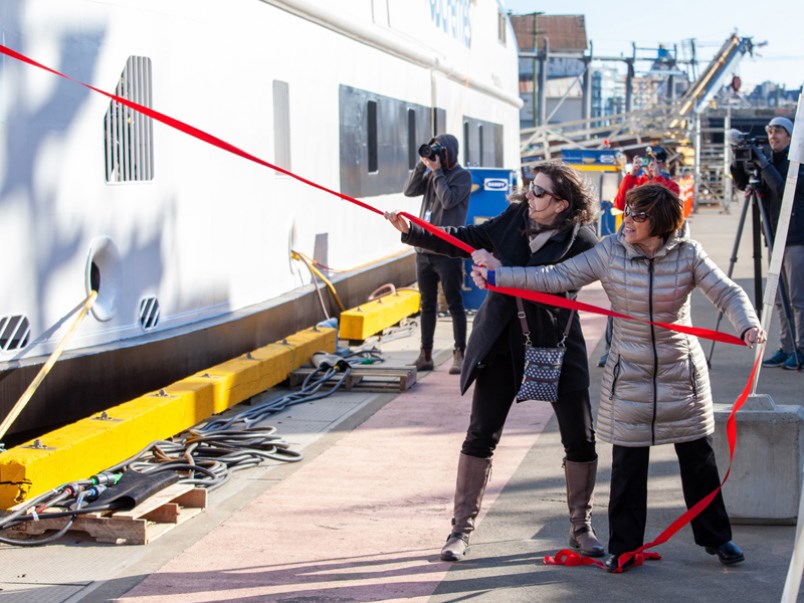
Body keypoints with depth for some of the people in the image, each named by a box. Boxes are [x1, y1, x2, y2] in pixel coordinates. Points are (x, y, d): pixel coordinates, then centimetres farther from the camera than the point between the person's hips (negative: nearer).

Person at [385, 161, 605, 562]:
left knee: (580, 439, 3)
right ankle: (462, 528, 11)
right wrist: (412, 231, -2)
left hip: (555, 347, -2)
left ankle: (581, 527, 22)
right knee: (481, 435, 2)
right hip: (502, 344, 2)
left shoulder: (580, 241, -14)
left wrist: (501, 271, -28)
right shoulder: (515, 216, -3)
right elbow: (467, 240, 6)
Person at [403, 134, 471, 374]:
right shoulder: (430, 174, 15)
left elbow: (448, 200, -17)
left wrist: (436, 171, -11)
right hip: (424, 249, 7)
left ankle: (459, 354, 2)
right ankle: (425, 355, 13)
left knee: (454, 304, -2)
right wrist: (422, 165, -4)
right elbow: (410, 191, 4)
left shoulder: (462, 176, -3)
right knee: (427, 305, 9)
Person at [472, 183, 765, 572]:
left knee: (698, 458, 10)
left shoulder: (687, 254, -11)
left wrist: (747, 325, -31)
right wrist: (495, 277, -16)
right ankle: (624, 547, 17)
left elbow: (727, 293, -10)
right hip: (630, 375, 0)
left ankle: (716, 538, 28)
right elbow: (555, 278, -10)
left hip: (681, 374, 0)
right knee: (628, 463, 3)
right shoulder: (610, 252, -10)